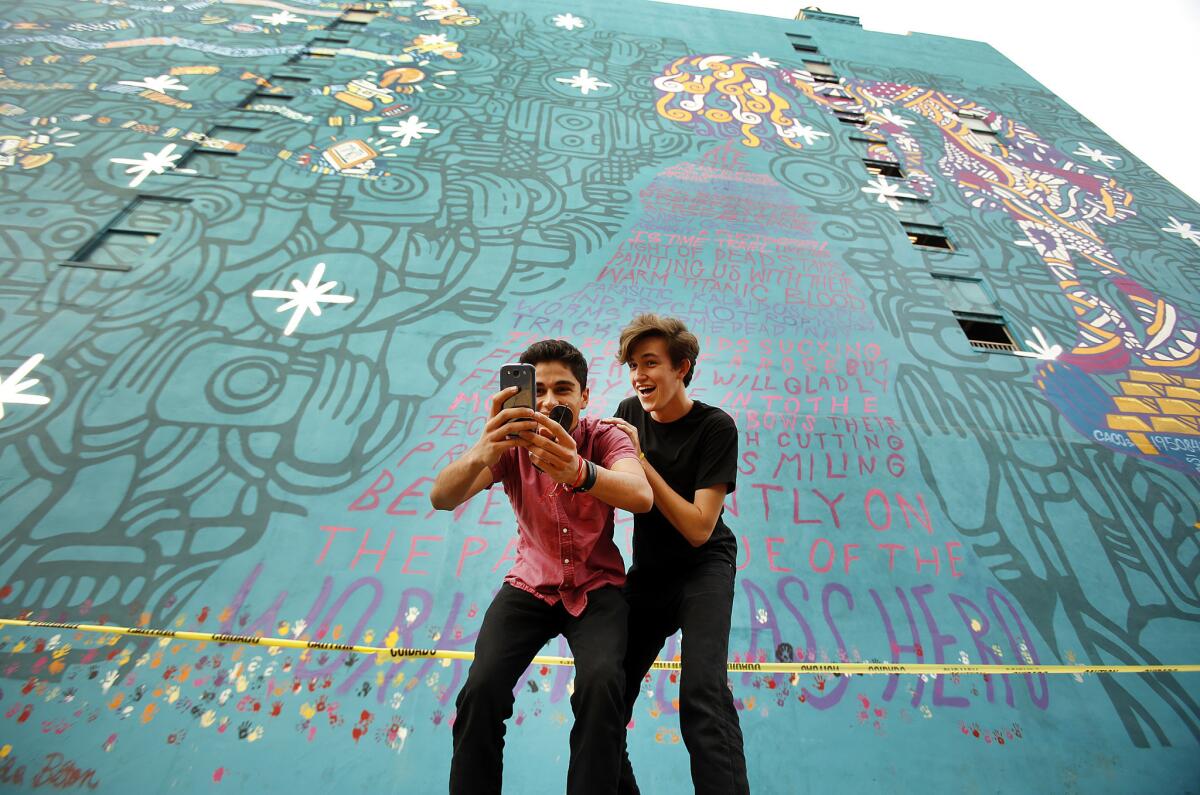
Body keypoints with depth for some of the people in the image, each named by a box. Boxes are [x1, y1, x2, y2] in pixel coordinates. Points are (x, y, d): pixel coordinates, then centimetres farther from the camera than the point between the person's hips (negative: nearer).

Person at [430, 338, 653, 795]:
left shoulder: (604, 439, -14)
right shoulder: (512, 443, -12)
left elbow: (642, 497, -36)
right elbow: (441, 499, -28)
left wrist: (578, 471, -57)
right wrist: (481, 454, -50)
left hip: (597, 588, -1)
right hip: (530, 586, 1)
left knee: (601, 685, -25)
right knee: (481, 690, -18)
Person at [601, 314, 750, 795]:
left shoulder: (715, 427, -18)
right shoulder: (629, 413, -4)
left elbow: (699, 529, -23)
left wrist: (640, 459, -27)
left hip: (704, 566, -4)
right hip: (647, 570, 4)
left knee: (702, 692, -24)